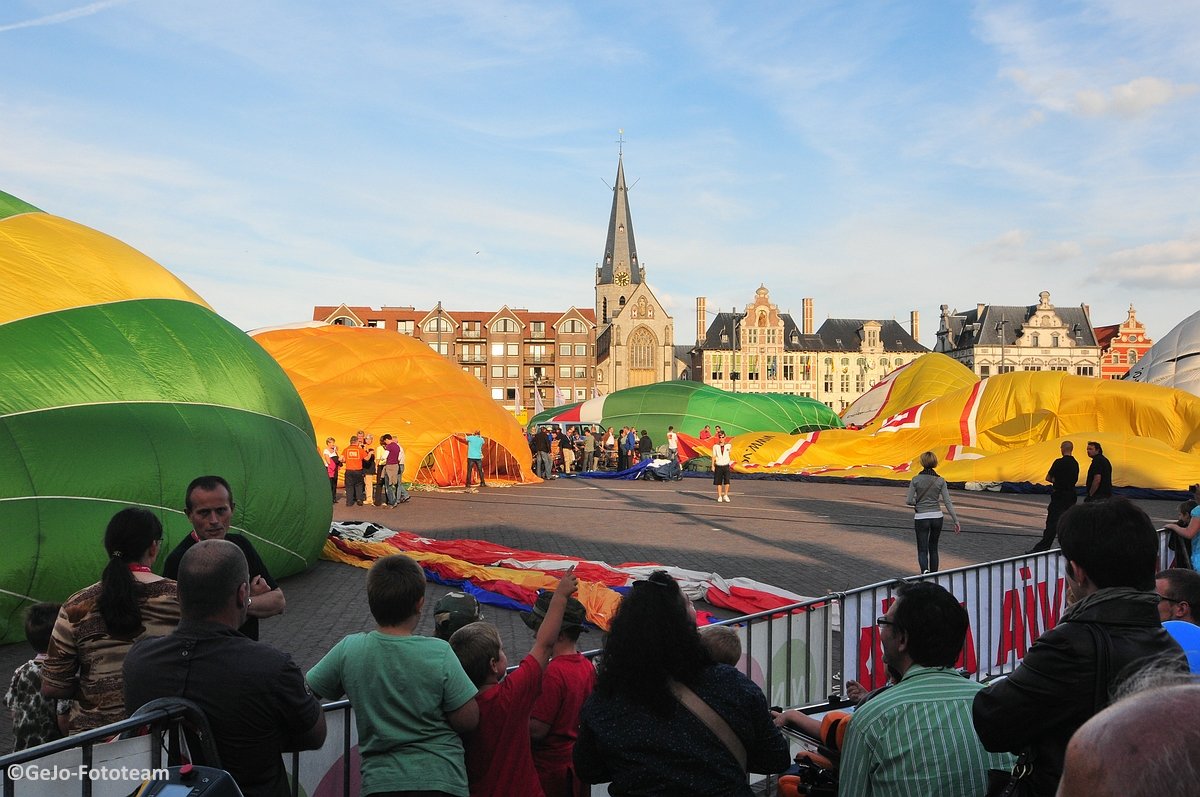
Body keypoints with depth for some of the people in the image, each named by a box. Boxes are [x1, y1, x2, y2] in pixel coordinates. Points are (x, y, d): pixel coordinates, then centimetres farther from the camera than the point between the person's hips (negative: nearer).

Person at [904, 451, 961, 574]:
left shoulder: (916, 480, -8)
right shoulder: (940, 481, -4)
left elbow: (908, 501, -8)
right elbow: (948, 502, -6)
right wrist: (956, 521, -3)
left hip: (921, 518, -2)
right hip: (937, 517, 2)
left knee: (922, 550, 1)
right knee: (933, 549, 18)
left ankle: (925, 571, -26)